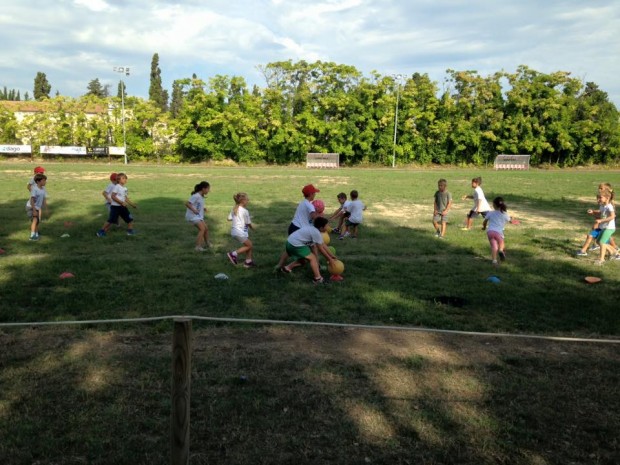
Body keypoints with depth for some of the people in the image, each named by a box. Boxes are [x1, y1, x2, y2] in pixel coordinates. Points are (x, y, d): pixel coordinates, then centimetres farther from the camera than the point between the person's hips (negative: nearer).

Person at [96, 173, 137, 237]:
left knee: (130, 218, 5)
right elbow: (113, 196, -18)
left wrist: (133, 205, 14)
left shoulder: (125, 188, 12)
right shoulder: (117, 187, -11)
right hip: (115, 206, -8)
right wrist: (121, 202, -21)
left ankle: (130, 231, 17)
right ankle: (101, 231, 3)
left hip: (122, 206, 8)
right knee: (111, 220, -8)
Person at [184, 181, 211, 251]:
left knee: (206, 228, 15)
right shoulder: (196, 196, -19)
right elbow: (187, 203, -23)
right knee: (202, 229, -21)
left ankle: (207, 243, 38)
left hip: (199, 216, 10)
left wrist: (203, 208, 6)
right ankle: (198, 247, -23)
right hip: (193, 216, -10)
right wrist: (194, 210, -33)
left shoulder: (202, 196, 10)